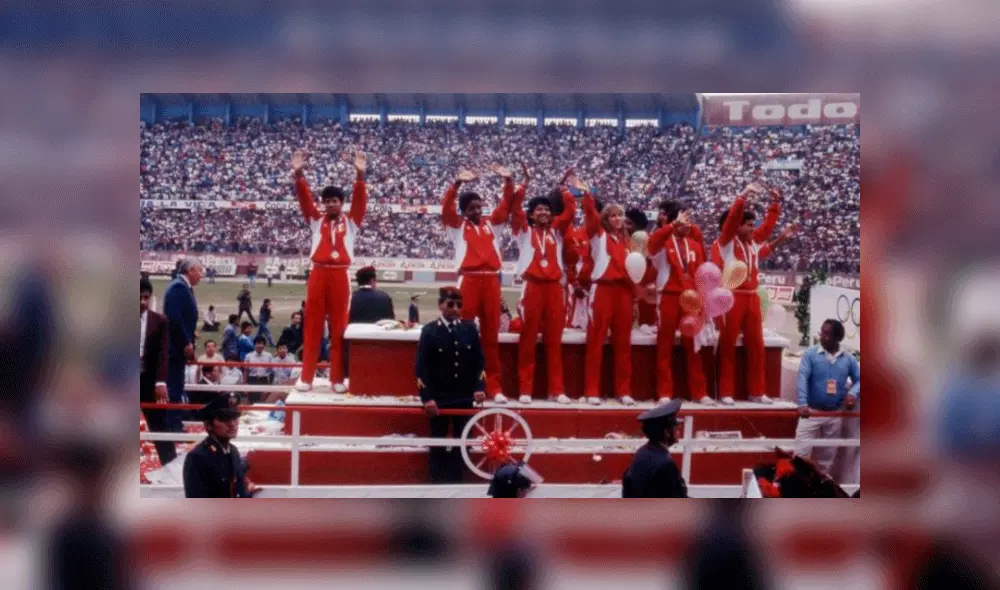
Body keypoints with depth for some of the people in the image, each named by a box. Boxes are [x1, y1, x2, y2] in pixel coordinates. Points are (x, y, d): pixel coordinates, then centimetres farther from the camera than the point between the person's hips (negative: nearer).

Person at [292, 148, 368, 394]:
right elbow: (304, 198, 1)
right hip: (319, 274, 1)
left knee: (338, 327, 3)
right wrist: (299, 174, -15)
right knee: (312, 326, 3)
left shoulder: (351, 222, 9)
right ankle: (306, 377, 7)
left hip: (340, 275, -1)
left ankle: (337, 378, 8)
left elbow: (360, 200, -4)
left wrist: (360, 175, -19)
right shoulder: (316, 221, 12)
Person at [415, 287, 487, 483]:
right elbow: (421, 366, -7)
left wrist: (480, 387, -7)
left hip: (464, 397, 2)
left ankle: (456, 481, 16)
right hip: (438, 398, -2)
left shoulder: (470, 329, 4)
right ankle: (437, 482, 11)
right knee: (438, 444, 5)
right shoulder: (429, 331, -4)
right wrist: (427, 398, -14)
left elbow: (480, 361, 6)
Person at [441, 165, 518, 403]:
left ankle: (494, 387, 8)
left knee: (491, 334, 5)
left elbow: (507, 206, 13)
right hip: (469, 280, -2)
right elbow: (446, 208, -4)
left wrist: (509, 182, -3)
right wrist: (457, 183, -16)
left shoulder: (492, 224, 18)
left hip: (491, 280, 3)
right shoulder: (458, 225, 11)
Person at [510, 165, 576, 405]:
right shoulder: (524, 230, 9)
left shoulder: (556, 230, 16)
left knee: (554, 340, 4)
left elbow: (570, 210, 8)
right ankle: (525, 390, 0)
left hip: (554, 287, 3)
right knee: (528, 340, -2)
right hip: (532, 286, -3)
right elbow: (515, 207, -4)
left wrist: (563, 187, 5)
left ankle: (557, 390, 7)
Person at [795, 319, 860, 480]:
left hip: (835, 415, 3)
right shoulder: (810, 355, -6)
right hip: (811, 412, -3)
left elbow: (859, 379, 7)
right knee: (801, 452, -6)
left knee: (827, 456, 14)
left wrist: (853, 393, -15)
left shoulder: (848, 359, 2)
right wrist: (802, 404, -30)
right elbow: (802, 378, -16)